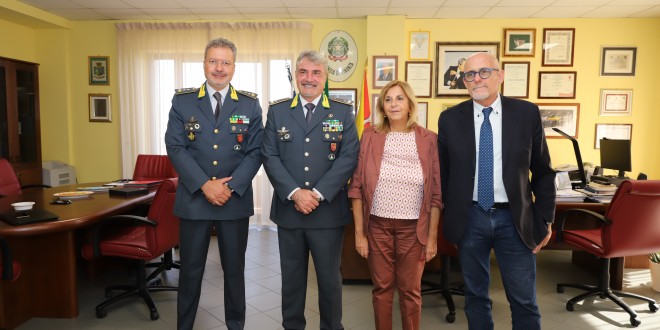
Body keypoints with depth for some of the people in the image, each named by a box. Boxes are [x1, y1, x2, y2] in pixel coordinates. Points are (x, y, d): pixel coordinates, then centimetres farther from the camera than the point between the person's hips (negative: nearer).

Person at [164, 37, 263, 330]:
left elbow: (255, 151, -2)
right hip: (193, 199, 0)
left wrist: (231, 188, -13)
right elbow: (175, 147, -4)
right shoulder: (182, 101, 3)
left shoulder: (250, 104, 3)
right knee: (190, 270, 11)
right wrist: (205, 185, -15)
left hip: (236, 200, 1)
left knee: (234, 268, 12)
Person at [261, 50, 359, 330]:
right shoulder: (277, 110, 6)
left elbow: (349, 157, -6)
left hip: (328, 211, -1)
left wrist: (319, 194, -15)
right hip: (288, 209, 2)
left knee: (329, 277, 11)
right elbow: (270, 156, -1)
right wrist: (295, 193, -14)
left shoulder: (343, 112, 3)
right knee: (291, 276, 15)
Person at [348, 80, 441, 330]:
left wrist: (432, 236, -1)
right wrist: (359, 232, -3)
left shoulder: (429, 139, -3)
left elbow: (436, 193, -1)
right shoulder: (370, 136, -3)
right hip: (377, 225, 0)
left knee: (410, 290, 13)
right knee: (382, 288, 13)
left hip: (413, 227, 0)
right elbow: (357, 187, -2)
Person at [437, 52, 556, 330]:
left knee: (524, 301, 9)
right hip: (469, 218, 1)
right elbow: (442, 172, 6)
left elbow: (543, 171, 4)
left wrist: (545, 218, 2)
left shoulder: (527, 113, -1)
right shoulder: (450, 118, 0)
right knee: (475, 296, 15)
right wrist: (443, 216, 5)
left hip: (515, 220, 0)